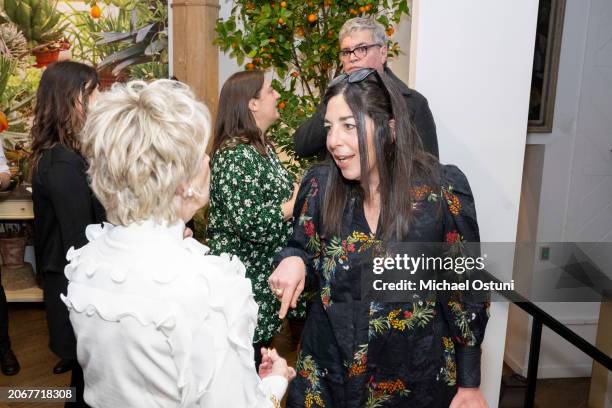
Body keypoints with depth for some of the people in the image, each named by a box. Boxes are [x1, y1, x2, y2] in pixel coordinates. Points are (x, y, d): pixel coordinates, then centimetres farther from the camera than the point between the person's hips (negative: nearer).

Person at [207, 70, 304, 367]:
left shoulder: (261, 145, 10)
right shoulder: (235, 155, -20)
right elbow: (248, 223, -26)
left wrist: (297, 188, 3)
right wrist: (295, 204, -16)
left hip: (265, 274, 9)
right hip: (245, 277, -9)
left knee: (262, 349, 20)